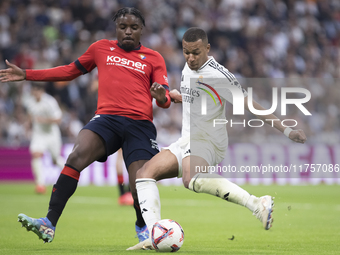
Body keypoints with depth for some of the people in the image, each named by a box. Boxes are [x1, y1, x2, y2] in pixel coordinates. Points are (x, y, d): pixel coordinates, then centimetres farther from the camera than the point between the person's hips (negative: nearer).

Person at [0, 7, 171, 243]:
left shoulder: (154, 58, 14)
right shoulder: (101, 48, 19)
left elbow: (166, 99, 8)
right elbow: (71, 70, 29)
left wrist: (162, 97, -19)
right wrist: (26, 74, 27)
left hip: (140, 125, -1)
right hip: (107, 118, 1)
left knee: (141, 189, -13)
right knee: (76, 156, -28)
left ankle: (143, 228, 23)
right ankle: (49, 224, -33)